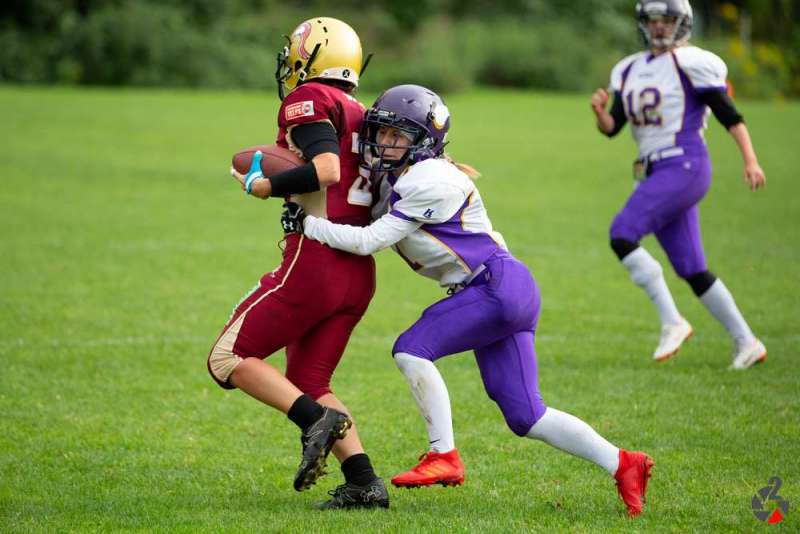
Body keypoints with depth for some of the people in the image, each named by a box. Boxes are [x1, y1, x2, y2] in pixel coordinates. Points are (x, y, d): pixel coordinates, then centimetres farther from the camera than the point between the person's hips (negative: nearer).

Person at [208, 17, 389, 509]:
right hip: (359, 273, 8)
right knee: (308, 382, 16)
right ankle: (365, 483, 2)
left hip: (315, 261, -8)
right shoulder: (361, 117, 19)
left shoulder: (309, 100, -6)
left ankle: (317, 419, -19)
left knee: (228, 360, 0)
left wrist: (265, 186, -10)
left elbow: (326, 170, -19)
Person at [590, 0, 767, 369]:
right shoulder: (630, 71, 17)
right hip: (657, 175, 8)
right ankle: (746, 343, 16)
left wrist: (750, 160, -15)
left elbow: (729, 116, -6)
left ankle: (671, 322, -17)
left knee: (621, 234, -20)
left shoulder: (690, 65, -4)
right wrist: (599, 111, -10)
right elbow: (612, 127, 12)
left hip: (685, 168, -8)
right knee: (692, 272, 8)